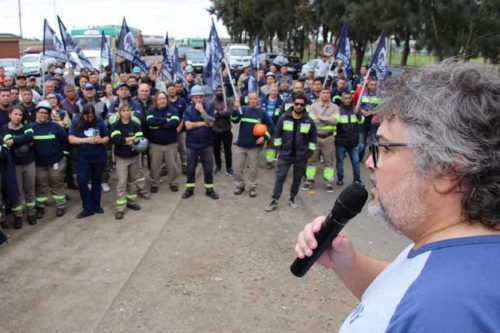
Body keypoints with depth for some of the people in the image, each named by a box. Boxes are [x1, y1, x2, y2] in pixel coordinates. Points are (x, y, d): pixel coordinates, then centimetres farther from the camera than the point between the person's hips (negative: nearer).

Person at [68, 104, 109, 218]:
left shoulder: (99, 122, -3)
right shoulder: (76, 123, -5)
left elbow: (107, 138, 4)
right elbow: (71, 139, -13)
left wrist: (101, 140, -18)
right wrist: (87, 140, -25)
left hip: (99, 156, 1)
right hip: (83, 157, -1)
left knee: (96, 181, 12)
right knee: (81, 181, -9)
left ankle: (96, 205, 27)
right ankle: (88, 208, 4)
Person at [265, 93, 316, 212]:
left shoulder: (309, 121, -4)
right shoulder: (284, 117, -6)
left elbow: (313, 137, 5)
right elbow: (277, 133, 1)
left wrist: (310, 152, 1)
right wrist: (279, 148, -1)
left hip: (301, 156, 1)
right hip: (285, 154, -1)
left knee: (297, 178, 12)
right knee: (280, 177, 0)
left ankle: (292, 199, 29)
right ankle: (274, 201, 7)